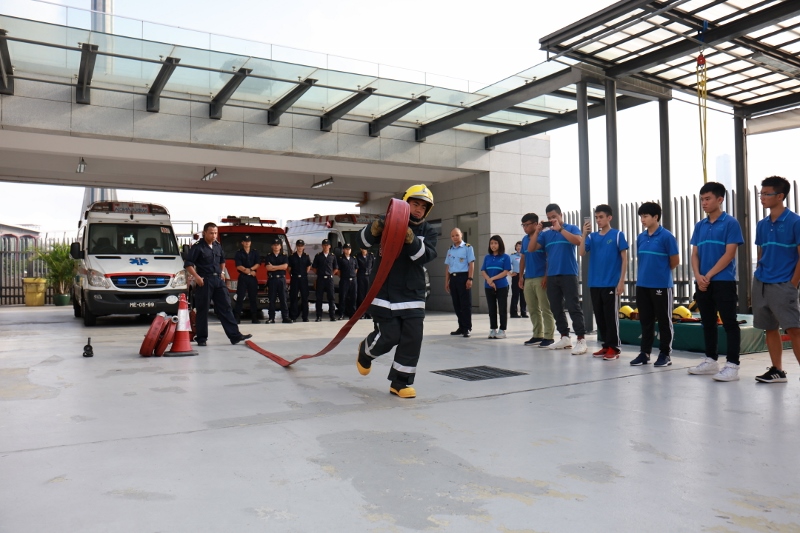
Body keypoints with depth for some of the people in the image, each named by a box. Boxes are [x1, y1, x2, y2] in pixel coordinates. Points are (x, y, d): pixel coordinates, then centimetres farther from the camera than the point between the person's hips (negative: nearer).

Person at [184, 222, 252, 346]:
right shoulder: (197, 247, -7)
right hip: (204, 281, -6)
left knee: (225, 307, 3)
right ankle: (201, 338, 10)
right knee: (202, 310, 1)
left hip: (218, 280, 6)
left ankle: (235, 335, 3)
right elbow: (188, 264, -10)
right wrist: (197, 277, -16)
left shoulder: (218, 246, 12)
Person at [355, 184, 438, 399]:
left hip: (413, 295, 3)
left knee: (412, 339, -2)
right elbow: (364, 240, -4)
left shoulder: (429, 231, 5)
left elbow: (426, 256, -12)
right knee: (389, 336, -3)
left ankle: (400, 382, 12)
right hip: (385, 292, -3)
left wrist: (411, 241, -31)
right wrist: (373, 230, -27)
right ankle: (365, 351, 31)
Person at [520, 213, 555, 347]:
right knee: (532, 310, 11)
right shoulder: (525, 239, 13)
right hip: (528, 279, 7)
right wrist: (521, 276, 13)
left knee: (546, 309, -2)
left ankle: (549, 337, 2)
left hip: (540, 278, -7)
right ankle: (537, 336, 20)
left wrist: (546, 276, -16)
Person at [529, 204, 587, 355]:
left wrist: (559, 229, -18)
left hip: (568, 274, -5)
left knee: (573, 307, -8)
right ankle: (565, 338, 18)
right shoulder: (546, 234, 14)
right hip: (552, 276, 5)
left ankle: (581, 340, -6)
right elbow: (531, 249, 5)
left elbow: (577, 241, -18)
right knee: (556, 308, 9)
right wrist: (537, 231, -6)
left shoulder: (571, 228, 2)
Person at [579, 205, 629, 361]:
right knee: (599, 316, 10)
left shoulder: (618, 235, -2)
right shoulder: (592, 236, 9)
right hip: (595, 283, 5)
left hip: (611, 283, -5)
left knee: (611, 316, -1)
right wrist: (584, 234, -13)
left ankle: (613, 348, 7)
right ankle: (606, 345, 20)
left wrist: (621, 281, -9)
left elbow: (624, 259, -3)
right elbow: (581, 253, -3)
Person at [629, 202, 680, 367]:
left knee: (664, 321, 5)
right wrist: (645, 273, 15)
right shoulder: (641, 237, 8)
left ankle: (665, 354, 14)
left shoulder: (666, 236, -10)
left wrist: (661, 271, 7)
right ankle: (645, 352, 20)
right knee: (645, 321, 12)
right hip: (642, 285, 6)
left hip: (661, 285, -6)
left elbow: (675, 261, -5)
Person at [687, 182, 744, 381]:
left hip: (723, 282, -6)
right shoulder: (699, 226, 13)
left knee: (729, 323, -2)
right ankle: (711, 360, 23)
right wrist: (698, 276, -6)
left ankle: (732, 365, 1)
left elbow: (729, 254, -11)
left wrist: (709, 275, -13)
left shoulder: (730, 223, -4)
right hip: (702, 283, 6)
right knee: (708, 323, 13)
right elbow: (695, 254, 11)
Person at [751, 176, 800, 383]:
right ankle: (777, 370, 20)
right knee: (770, 328, 11)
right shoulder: (762, 224, 10)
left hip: (783, 286, -6)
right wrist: (760, 278, 10)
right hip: (761, 285, 6)